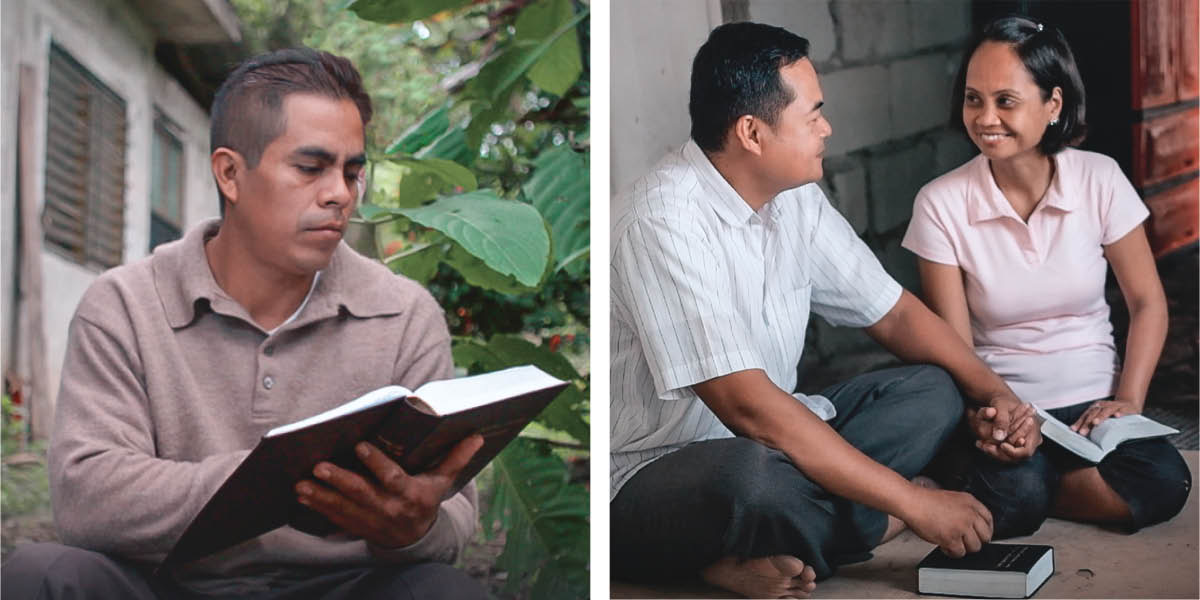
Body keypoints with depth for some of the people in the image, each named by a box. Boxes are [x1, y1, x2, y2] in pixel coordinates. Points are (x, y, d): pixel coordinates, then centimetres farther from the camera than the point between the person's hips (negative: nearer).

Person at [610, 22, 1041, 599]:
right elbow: (748, 406, -31)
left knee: (931, 391, 0)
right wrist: (915, 503, -27)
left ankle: (770, 552, -12)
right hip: (648, 480, -9)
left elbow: (893, 311, 12)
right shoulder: (667, 223, -25)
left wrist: (993, 393, -6)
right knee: (752, 476, -40)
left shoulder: (795, 200, 1)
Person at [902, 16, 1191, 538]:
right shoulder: (941, 203, -8)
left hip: (1090, 402, 4)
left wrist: (1128, 400, -9)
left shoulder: (1100, 179, -3)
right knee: (1015, 497, -36)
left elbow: (1147, 303, 4)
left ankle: (981, 489, -8)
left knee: (1164, 484, -26)